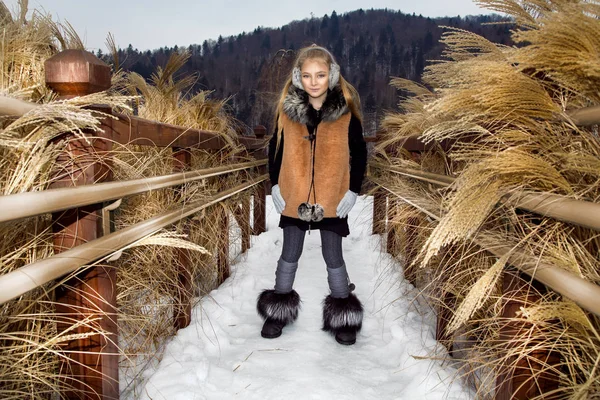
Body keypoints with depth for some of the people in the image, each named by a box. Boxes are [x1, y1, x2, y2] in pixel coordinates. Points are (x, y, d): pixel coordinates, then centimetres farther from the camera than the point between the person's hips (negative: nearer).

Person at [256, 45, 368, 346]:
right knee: (289, 256, 16)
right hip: (294, 199, 2)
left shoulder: (346, 112, -9)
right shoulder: (287, 109, -5)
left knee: (333, 259, 9)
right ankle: (279, 310, 33)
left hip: (332, 201, -2)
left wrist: (353, 190, -6)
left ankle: (343, 318, 26)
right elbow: (275, 149, 5)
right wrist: (274, 185, -1)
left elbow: (359, 154, -1)